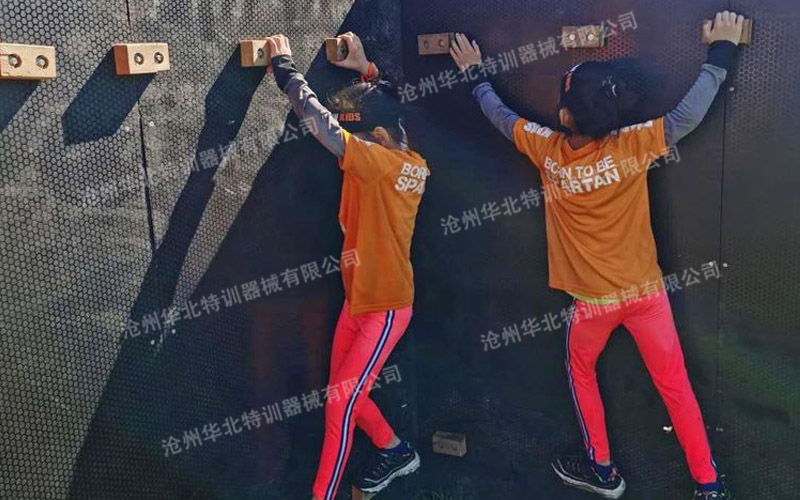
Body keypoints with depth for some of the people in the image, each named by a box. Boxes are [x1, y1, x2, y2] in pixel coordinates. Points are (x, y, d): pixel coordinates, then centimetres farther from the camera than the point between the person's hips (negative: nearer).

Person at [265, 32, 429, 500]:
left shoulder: (382, 162, -24)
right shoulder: (408, 161, 1)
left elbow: (320, 121, -24)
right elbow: (388, 111, 23)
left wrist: (286, 67, -12)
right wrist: (367, 70, 19)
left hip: (386, 306, -9)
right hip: (358, 299, 9)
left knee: (341, 401, -7)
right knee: (344, 391, 18)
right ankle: (397, 452, 37)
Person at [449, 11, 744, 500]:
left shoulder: (546, 151, -12)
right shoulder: (632, 146, -17)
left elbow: (500, 114, 2)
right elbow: (688, 114, -14)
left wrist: (474, 73, 18)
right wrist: (722, 50, -2)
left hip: (594, 299, 0)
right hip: (645, 291, 0)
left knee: (581, 371, 25)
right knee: (675, 385, 11)